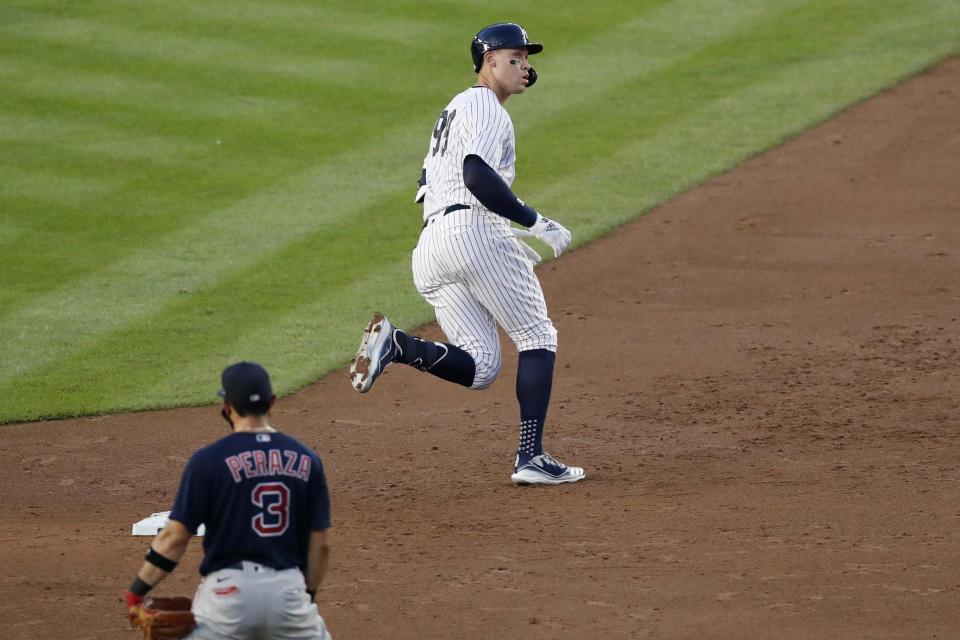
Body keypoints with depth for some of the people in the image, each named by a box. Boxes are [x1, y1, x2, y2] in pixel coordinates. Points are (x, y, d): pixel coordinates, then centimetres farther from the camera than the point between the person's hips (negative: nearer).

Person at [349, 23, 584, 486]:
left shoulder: (452, 111, 30)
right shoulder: (485, 106, -1)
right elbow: (477, 175, -17)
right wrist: (535, 222, -16)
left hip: (428, 250, 8)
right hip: (473, 229, -8)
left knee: (481, 367, 2)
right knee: (537, 336, 2)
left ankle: (397, 345, -21)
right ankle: (531, 457, -7)